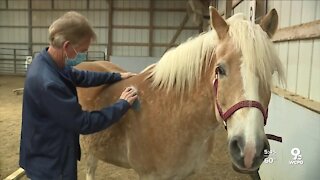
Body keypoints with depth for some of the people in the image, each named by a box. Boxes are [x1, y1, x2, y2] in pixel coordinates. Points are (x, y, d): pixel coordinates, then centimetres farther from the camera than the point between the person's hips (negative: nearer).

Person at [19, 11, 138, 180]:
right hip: (50, 163, -9)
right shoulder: (47, 83, -34)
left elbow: (80, 76, 13)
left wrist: (117, 76, 13)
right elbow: (84, 123, -27)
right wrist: (122, 104, -17)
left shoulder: (47, 62, -5)